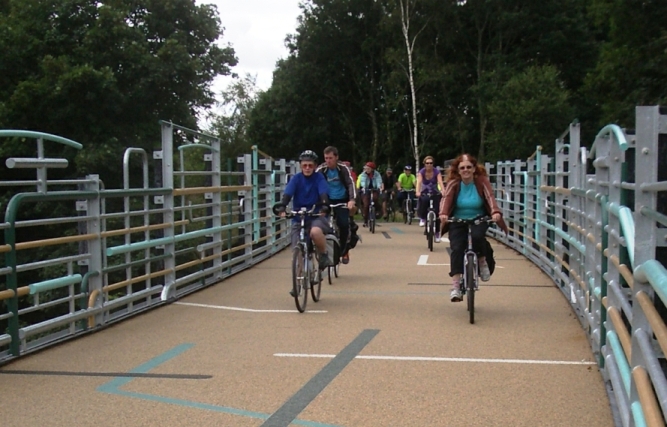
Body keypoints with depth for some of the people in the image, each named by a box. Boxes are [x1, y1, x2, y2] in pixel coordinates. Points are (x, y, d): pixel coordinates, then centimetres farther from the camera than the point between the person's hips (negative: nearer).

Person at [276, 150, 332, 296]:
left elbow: (323, 194, -17)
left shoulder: (319, 178, -3)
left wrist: (324, 207, -37)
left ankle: (323, 254, -8)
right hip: (298, 218, 2)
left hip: (316, 216, -2)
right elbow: (287, 194, -15)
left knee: (315, 232, -37)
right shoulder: (296, 179, -2)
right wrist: (282, 208, -33)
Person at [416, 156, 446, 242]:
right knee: (424, 200, -34)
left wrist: (443, 191, -48)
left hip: (435, 193, -1)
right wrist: (417, 192, -48)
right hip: (425, 193, 1)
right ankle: (422, 218, -11)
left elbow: (440, 182, -29)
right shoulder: (421, 172, -14)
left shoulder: (437, 171, -15)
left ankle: (437, 233, 1)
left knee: (436, 213, -11)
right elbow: (419, 182, -29)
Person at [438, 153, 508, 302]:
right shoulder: (453, 183, -8)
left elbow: (490, 197, -22)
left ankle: (482, 262, -1)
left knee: (476, 236, -32)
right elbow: (446, 198, -23)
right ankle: (455, 286, -18)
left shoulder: (482, 181, -8)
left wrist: (495, 212, -43)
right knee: (457, 249, -19)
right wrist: (443, 213, -44)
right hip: (457, 222, 0)